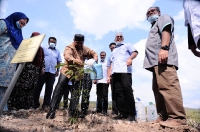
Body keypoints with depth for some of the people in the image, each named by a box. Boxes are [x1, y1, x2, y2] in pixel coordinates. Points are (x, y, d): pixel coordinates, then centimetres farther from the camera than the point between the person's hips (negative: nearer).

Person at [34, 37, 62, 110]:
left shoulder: (57, 52, 18)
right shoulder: (44, 49, 11)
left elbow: (58, 62, 17)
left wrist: (57, 71, 8)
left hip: (52, 72, 2)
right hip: (43, 71, -2)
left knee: (49, 88, 2)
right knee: (39, 87, 2)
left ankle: (46, 104, 9)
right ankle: (35, 103, 12)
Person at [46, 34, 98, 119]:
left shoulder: (85, 49, 7)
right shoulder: (69, 48, -8)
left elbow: (93, 53, 11)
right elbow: (67, 56, -28)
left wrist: (95, 58, -15)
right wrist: (75, 61, -49)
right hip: (67, 71, -3)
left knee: (76, 92, 6)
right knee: (59, 90, -6)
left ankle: (73, 111, 18)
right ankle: (52, 109, 4)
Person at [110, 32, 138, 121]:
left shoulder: (127, 45, 17)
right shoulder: (114, 50, 32)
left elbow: (135, 52, 1)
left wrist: (130, 58, -22)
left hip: (125, 71, -5)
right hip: (115, 72, 6)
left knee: (127, 90, -15)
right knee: (119, 92, 0)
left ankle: (131, 114, -8)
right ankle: (123, 113, 5)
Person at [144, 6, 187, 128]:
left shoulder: (164, 18, 16)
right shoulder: (154, 26, 39)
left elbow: (166, 30, -7)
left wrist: (164, 48, -25)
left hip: (163, 58, -10)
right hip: (156, 61, 10)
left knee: (167, 86, -19)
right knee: (158, 88, 3)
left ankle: (177, 118, -16)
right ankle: (163, 116, 6)